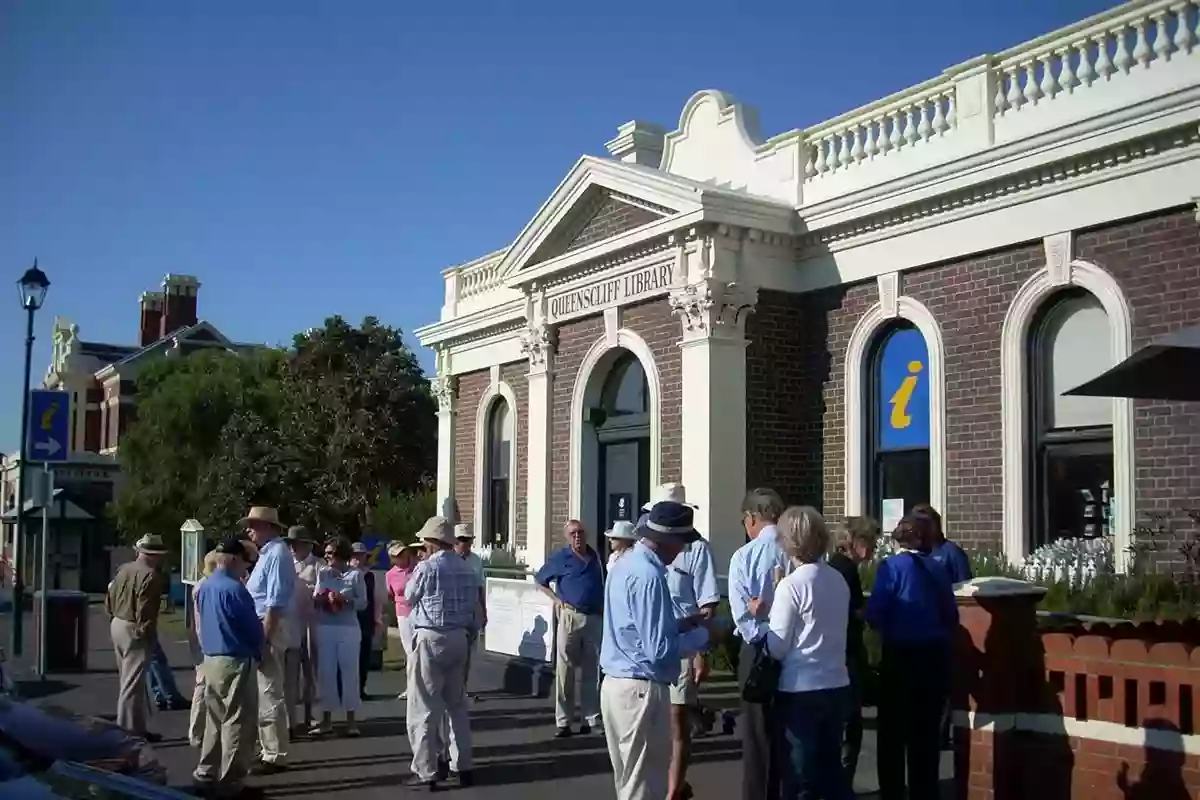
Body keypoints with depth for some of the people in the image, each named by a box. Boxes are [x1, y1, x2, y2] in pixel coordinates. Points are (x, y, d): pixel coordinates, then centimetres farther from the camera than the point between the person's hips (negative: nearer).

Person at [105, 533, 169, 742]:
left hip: (117, 625, 10)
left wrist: (116, 616, 17)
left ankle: (135, 726, 27)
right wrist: (147, 632, -13)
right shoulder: (150, 576, -19)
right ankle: (128, 730, 0)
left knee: (127, 679, 18)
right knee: (133, 683, -4)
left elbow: (109, 600, 12)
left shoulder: (124, 569, 8)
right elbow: (145, 610, -23)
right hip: (134, 631, -10)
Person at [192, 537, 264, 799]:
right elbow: (254, 629, -12)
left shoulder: (203, 588, 8)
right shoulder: (234, 589, -18)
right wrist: (259, 647, 7)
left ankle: (206, 775, 24)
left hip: (210, 660, 8)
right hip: (235, 662, -8)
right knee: (237, 723, 0)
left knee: (214, 719, 18)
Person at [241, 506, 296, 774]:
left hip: (267, 631, -10)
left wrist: (263, 640, -23)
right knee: (262, 694, 16)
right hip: (259, 628, 10)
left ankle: (275, 756, 1)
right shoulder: (267, 553, 16)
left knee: (269, 695, -5)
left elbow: (275, 603, -21)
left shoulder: (277, 554, -15)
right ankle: (269, 750, 26)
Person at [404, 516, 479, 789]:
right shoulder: (467, 569, 6)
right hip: (459, 638, 7)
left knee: (424, 707, 0)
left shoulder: (427, 567, -13)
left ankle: (426, 771, 0)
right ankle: (462, 766, 20)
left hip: (430, 639, -7)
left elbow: (409, 597, 2)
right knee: (457, 704, 16)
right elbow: (472, 602, 9)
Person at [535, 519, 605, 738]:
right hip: (570, 617, -4)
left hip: (595, 619, 4)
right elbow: (539, 581, 8)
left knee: (592, 671, 9)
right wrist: (556, 599, -2)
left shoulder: (595, 556, 11)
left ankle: (590, 718, 16)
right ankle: (563, 722, 3)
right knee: (565, 671, -1)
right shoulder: (560, 557, -1)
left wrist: (603, 608, 9)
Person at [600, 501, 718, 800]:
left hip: (616, 684, 10)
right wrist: (703, 634, -9)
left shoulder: (625, 564, 10)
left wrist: (680, 624, 11)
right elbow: (659, 650, -23)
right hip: (642, 690, -10)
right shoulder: (649, 576, -20)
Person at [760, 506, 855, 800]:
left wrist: (763, 616, 0)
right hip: (837, 686, 7)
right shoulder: (839, 580, 4)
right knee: (831, 767, 20)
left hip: (800, 691, -7)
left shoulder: (791, 585, -16)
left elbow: (777, 649, -15)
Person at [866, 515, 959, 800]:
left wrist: (888, 632, 6)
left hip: (901, 656, -4)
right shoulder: (938, 570, 5)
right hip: (935, 656, 4)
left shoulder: (891, 566, -8)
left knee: (893, 732, 8)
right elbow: (952, 617, 5)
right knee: (927, 733, 14)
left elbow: (874, 614, -14)